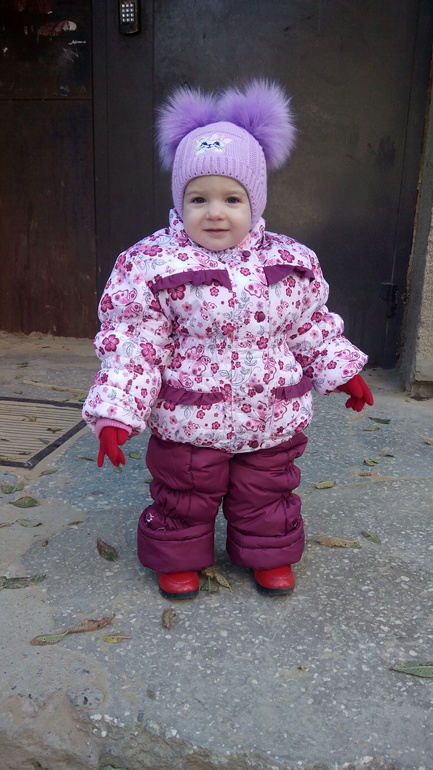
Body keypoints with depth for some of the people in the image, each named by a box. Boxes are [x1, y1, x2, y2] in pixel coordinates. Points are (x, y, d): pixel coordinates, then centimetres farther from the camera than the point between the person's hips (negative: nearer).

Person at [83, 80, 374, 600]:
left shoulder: (291, 262, -4)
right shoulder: (153, 265, -16)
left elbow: (312, 329, 10)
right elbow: (133, 345, -15)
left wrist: (342, 372, 13)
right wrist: (115, 414, -21)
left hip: (273, 420, 3)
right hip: (188, 421, -2)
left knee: (266, 494, 21)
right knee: (184, 498, 17)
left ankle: (269, 556, 45)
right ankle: (180, 559, 42)